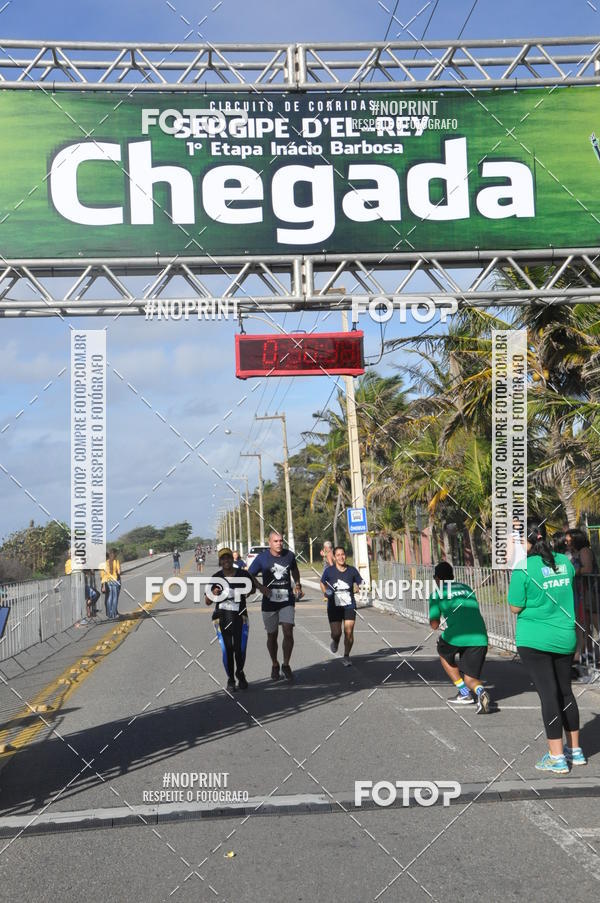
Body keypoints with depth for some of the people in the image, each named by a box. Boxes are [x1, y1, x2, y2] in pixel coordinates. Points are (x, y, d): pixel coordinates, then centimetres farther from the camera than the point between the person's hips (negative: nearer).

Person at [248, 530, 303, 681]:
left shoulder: (289, 555, 0)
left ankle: (286, 665, 6)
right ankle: (274, 665, 28)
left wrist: (298, 586, 16)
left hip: (287, 601, 1)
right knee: (272, 635, 8)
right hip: (269, 602, -1)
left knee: (288, 633, -11)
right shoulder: (262, 558, -9)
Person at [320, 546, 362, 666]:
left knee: (349, 632, -5)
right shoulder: (329, 570, -5)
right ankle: (335, 641, 32)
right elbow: (322, 583, 11)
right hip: (334, 606, -1)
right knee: (336, 633, -7)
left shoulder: (352, 570, -3)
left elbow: (360, 584, 8)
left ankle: (346, 656, 16)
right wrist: (325, 592, -7)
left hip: (349, 606, 1)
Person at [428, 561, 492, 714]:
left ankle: (464, 693, 19)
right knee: (470, 678, 17)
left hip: (456, 636, -4)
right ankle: (480, 691, -17)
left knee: (444, 654, 30)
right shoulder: (467, 588, 25)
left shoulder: (437, 593, 12)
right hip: (480, 637, 4)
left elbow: (434, 625, 12)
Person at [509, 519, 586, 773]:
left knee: (548, 694, -2)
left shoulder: (523, 568, -15)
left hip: (534, 640, -5)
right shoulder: (564, 562, 3)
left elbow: (515, 607, -9)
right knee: (565, 692, 16)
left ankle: (557, 757, 2)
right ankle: (575, 750, 25)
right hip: (565, 638, 5)